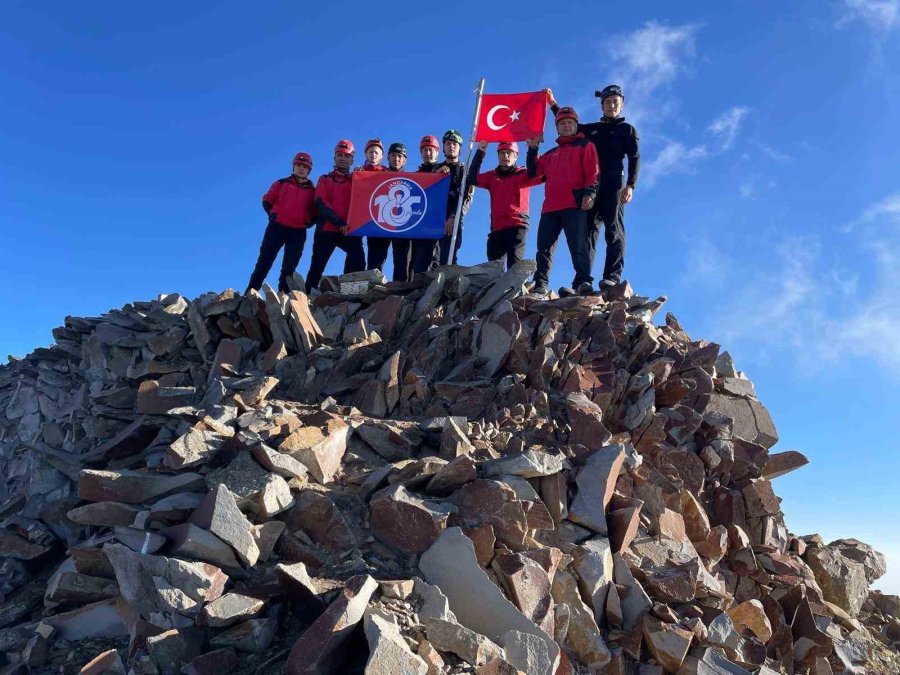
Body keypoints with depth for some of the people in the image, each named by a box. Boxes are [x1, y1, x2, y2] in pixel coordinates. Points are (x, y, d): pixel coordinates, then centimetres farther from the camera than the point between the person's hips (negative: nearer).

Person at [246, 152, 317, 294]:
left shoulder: (312, 190, 11)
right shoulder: (282, 183, 9)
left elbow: (315, 212, 15)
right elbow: (267, 200, 11)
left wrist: (310, 221, -2)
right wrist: (271, 213, -2)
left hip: (298, 232, 1)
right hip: (277, 227, -1)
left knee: (289, 267, 3)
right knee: (265, 259, -3)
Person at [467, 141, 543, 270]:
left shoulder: (523, 174, 9)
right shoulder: (492, 176, 18)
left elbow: (540, 175, -9)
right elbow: (473, 179, 2)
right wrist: (480, 152, -2)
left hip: (517, 226, -4)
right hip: (497, 228, 4)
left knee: (515, 265, -14)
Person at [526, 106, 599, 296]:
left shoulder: (585, 146, 15)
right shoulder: (551, 153, 31)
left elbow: (593, 172, 1)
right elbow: (533, 172, 24)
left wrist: (590, 193, -14)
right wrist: (532, 149, 17)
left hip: (574, 205, -5)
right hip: (550, 207, 5)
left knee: (578, 246, -15)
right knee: (544, 248, -2)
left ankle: (583, 282, -21)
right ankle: (540, 286, -1)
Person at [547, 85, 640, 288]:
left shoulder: (627, 129, 14)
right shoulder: (591, 129, 25)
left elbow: (634, 159, 5)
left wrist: (630, 185, -9)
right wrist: (553, 104, 24)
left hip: (614, 185, -4)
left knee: (614, 231, -13)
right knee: (587, 231, -5)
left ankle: (613, 277, -21)